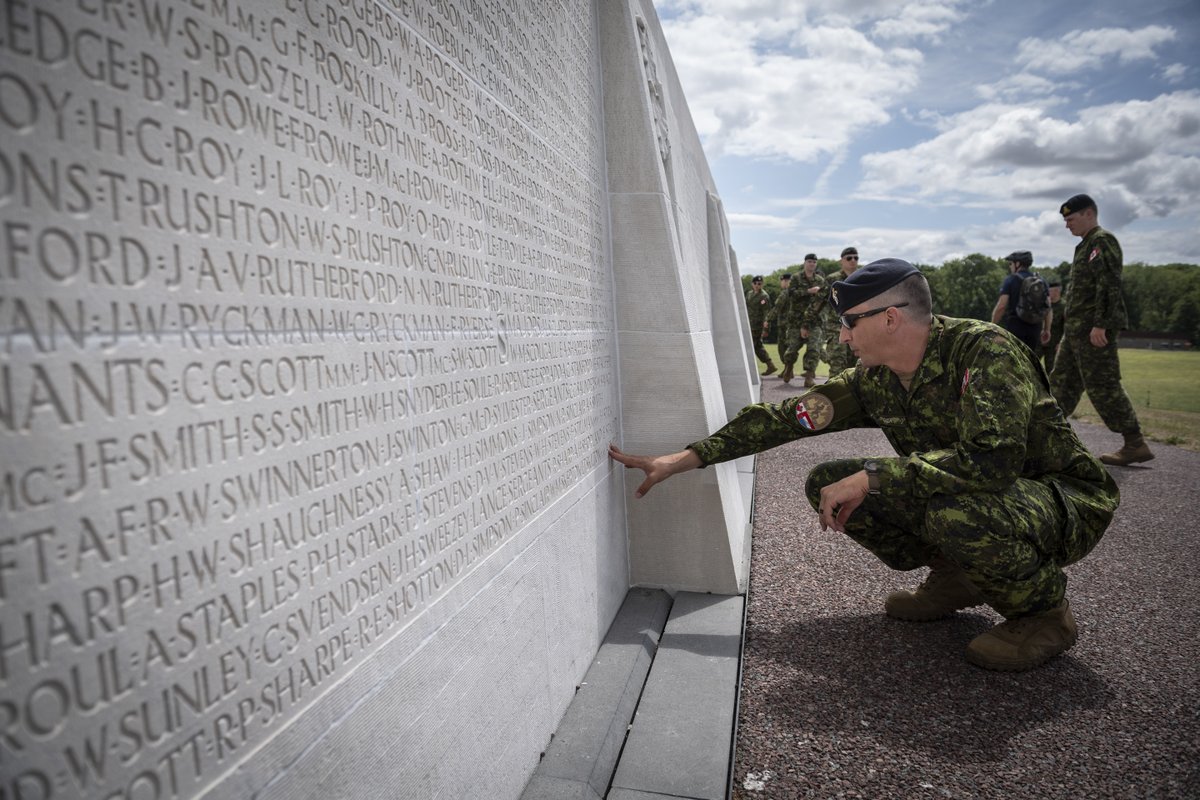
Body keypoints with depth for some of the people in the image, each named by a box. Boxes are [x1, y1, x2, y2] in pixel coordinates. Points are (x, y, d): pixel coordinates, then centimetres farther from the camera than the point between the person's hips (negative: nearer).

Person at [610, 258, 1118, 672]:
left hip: (1066, 502, -6)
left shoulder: (984, 352, -25)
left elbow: (991, 460, -38)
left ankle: (1046, 612, -7)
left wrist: (872, 476, -33)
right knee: (827, 484, -7)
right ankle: (954, 577, 11)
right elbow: (785, 417, -7)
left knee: (954, 508, -40)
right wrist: (680, 460, -11)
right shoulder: (874, 381, -6)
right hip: (964, 494, 6)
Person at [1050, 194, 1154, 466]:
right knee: (1062, 381, 11)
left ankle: (1135, 445, -4)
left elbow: (1109, 285, -19)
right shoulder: (1086, 245, 21)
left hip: (1093, 330, -10)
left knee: (1103, 386, -9)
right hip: (1076, 330, 10)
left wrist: (1100, 324, -24)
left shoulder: (1102, 241, -9)